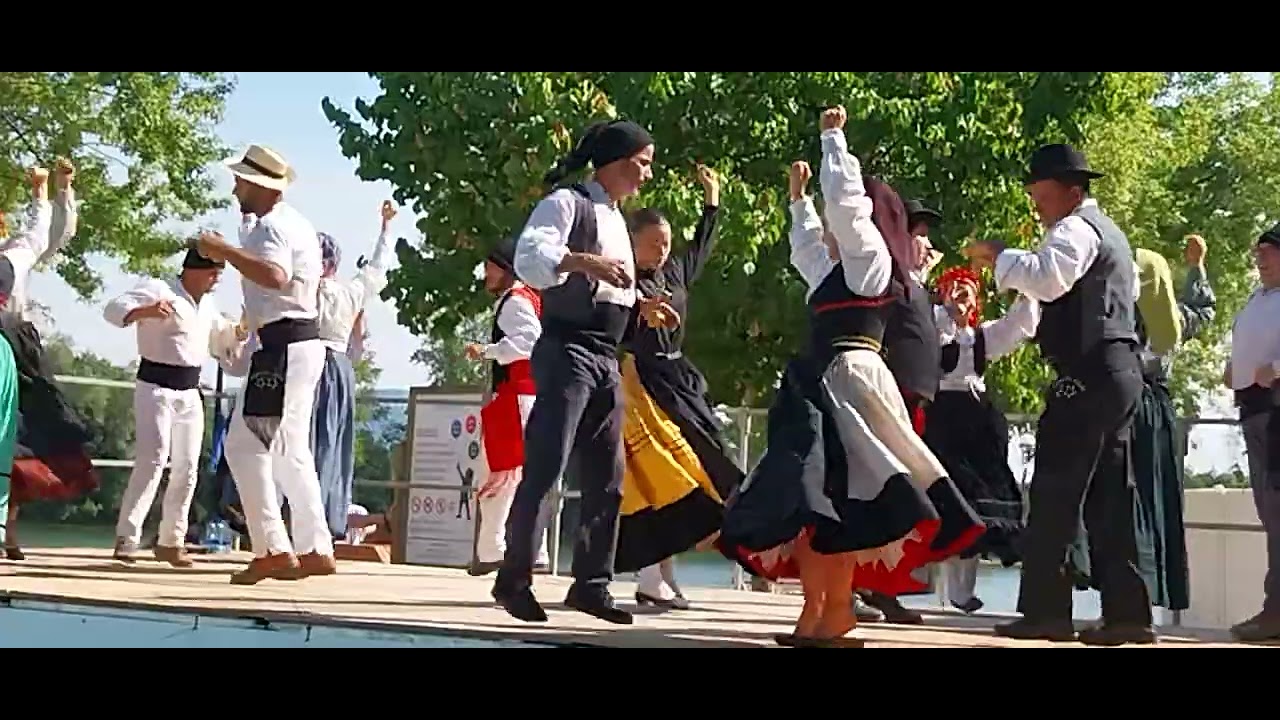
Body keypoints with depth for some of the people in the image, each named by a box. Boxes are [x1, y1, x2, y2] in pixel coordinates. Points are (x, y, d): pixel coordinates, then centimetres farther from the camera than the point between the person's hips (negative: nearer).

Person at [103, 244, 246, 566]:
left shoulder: (208, 303, 14)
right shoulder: (158, 289, -10)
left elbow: (221, 341, 27)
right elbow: (113, 309, -20)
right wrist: (146, 312, -39)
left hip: (190, 391, 8)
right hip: (156, 387, -7)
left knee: (187, 467, 7)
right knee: (153, 460, -16)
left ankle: (170, 541, 16)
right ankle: (126, 538, -13)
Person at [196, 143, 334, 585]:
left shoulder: (271, 226, -13)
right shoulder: (295, 223, 20)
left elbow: (274, 276, -33)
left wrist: (224, 250, -26)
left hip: (283, 345, -11)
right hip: (303, 339, 11)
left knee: (245, 445, -11)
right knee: (290, 450, 13)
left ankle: (273, 550, -14)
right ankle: (315, 550, 15)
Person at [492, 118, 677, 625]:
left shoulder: (616, 218, 22)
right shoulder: (568, 203, -5)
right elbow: (528, 258, -20)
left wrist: (640, 306, 12)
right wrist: (584, 261, -34)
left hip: (607, 359, 9)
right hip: (567, 351, -9)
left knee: (607, 478, 7)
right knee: (544, 469, -11)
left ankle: (591, 583, 13)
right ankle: (513, 580, -4)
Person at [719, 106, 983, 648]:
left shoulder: (869, 256, 0)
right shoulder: (837, 268, 23)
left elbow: (844, 197, -8)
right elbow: (805, 247, 43)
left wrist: (832, 136, 3)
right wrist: (798, 197, 46)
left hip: (848, 382, -9)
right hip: (824, 388, 9)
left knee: (833, 494, -13)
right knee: (809, 496, 5)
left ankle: (837, 608, -11)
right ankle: (815, 612, 6)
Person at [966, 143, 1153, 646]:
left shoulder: (1076, 228, -7)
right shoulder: (1108, 232, 25)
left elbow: (1048, 278, -26)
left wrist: (998, 257, -13)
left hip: (1088, 374, -10)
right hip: (1120, 372, 10)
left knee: (1054, 493, -9)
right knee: (1109, 496, 8)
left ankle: (1045, 611, -10)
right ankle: (1126, 613, 6)